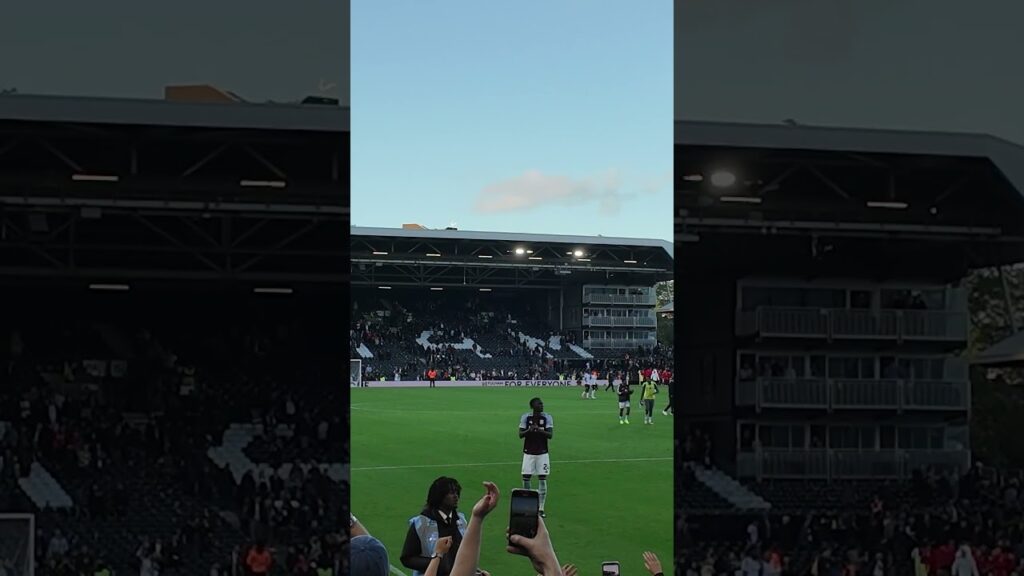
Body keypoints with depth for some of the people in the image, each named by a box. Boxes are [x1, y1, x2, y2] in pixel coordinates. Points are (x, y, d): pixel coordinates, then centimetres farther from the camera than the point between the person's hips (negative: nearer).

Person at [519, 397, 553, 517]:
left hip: (542, 453, 0)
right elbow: (520, 434, -3)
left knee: (542, 480, -3)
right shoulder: (525, 417, -2)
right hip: (528, 453, 0)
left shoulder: (547, 417, -3)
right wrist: (529, 430, -23)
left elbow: (550, 435, -10)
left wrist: (540, 430, -27)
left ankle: (541, 508, 3)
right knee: (526, 478, -1)